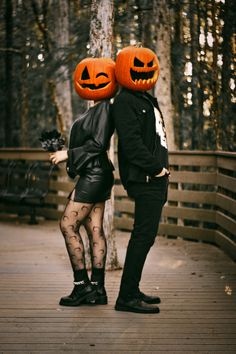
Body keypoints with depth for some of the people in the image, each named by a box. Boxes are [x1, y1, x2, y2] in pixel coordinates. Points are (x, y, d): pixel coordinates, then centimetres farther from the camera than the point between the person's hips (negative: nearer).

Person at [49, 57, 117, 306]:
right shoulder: (98, 109, 15)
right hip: (93, 175, 10)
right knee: (94, 229, 7)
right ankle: (97, 289, 9)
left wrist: (68, 154, -14)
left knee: (68, 225, -8)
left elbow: (98, 144, -19)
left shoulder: (103, 108, -13)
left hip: (94, 174, -10)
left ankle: (82, 284, -4)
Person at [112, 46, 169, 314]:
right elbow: (131, 143, -20)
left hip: (155, 178, 10)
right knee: (144, 235, -11)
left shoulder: (145, 99, 20)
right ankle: (127, 296, -8)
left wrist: (161, 168, 16)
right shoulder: (125, 102, -11)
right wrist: (156, 168, -17)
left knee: (144, 235, 13)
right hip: (144, 179, -10)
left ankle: (132, 290, 21)